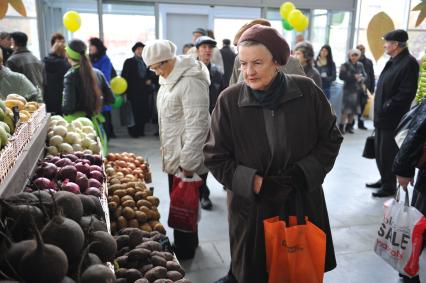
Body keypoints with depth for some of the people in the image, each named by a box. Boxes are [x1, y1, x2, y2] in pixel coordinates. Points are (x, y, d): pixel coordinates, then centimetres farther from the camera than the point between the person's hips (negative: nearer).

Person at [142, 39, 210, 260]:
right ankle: (187, 244, 38)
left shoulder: (190, 82, -20)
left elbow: (198, 125, -24)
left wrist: (188, 163, -21)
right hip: (175, 157, 9)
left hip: (187, 161, -9)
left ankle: (184, 252, 25)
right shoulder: (169, 79, 10)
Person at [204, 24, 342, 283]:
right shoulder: (229, 100, -11)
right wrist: (256, 183, -17)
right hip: (252, 211, -1)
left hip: (303, 205, 2)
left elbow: (331, 139, 2)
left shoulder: (306, 91, -8)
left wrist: (303, 173, -13)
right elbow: (215, 157, -5)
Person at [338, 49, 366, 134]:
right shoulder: (345, 65, -1)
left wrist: (361, 78, -11)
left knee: (354, 108, 8)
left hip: (357, 89, 5)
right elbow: (341, 76, -12)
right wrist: (354, 77, -17)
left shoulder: (360, 65, 11)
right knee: (346, 108, -11)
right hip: (348, 89, -5)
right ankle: (341, 125, -5)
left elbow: (365, 75, 12)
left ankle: (349, 125, 17)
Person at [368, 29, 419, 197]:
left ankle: (389, 186, 15)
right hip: (382, 117, 9)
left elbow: (407, 93, -21)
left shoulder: (409, 63, -15)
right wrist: (380, 110, 11)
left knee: (388, 153, 1)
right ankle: (384, 180, 33)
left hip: (393, 119, -9)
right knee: (380, 151, 17)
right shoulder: (393, 62, 13)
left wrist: (387, 107, -18)